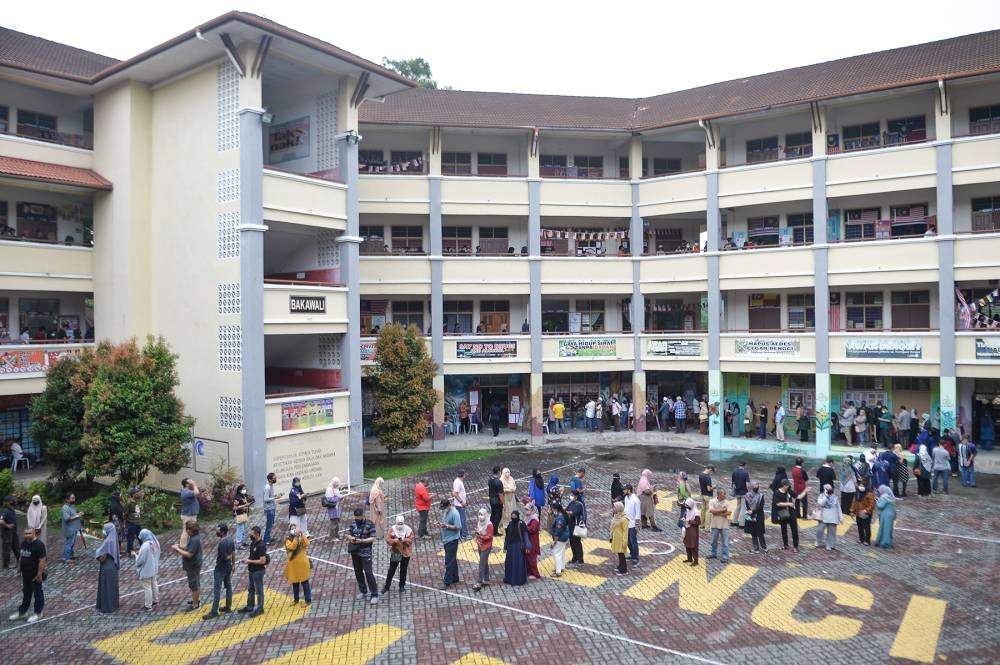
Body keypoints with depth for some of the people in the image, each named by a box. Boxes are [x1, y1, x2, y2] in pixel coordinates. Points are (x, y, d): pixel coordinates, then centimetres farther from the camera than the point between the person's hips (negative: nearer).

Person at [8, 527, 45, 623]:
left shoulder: (39, 545, -22)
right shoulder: (23, 543, 4)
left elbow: (42, 560, -22)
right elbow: (21, 557, 16)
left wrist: (39, 574, -22)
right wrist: (20, 569, 15)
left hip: (35, 575, -8)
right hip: (25, 574, 8)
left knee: (37, 593, 6)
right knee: (26, 593, 20)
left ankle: (38, 613, 18)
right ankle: (22, 612, 33)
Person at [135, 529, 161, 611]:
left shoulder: (145, 546, -29)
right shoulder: (155, 543, -4)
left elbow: (140, 560, -23)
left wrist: (136, 555, -5)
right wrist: (140, 553, 12)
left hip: (146, 570, -8)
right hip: (154, 568, 8)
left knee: (147, 587, 4)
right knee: (154, 584, 23)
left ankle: (148, 606, 14)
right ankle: (155, 600, 39)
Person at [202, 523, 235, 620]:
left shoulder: (222, 543, -29)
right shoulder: (230, 538, -1)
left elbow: (225, 557, -24)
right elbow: (233, 553, 8)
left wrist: (229, 556, -3)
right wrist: (233, 564, 17)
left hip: (220, 569, -9)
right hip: (228, 567, 9)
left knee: (216, 590, 0)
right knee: (228, 586, 16)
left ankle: (214, 611, 7)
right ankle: (228, 607, 27)